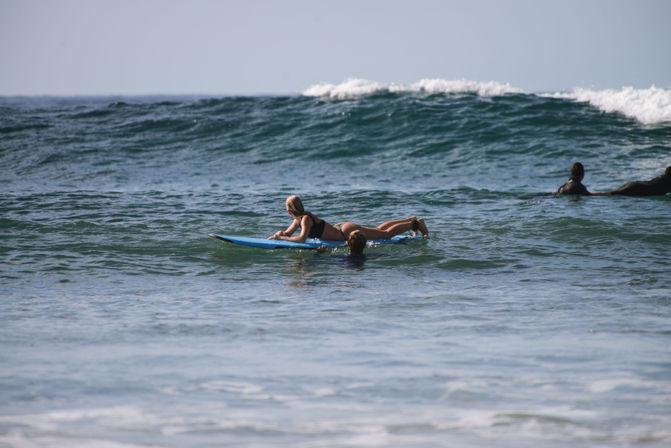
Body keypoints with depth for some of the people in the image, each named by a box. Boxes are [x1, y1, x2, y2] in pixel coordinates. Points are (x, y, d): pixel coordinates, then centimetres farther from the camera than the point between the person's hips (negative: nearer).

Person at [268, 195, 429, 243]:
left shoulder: (306, 219, -25)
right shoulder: (299, 219, 2)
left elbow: (302, 238, -39)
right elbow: (288, 232, 15)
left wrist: (282, 238, -30)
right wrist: (276, 235, -6)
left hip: (348, 232, -8)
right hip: (344, 228, 8)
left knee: (387, 234, 3)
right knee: (379, 229, 26)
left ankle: (416, 224, 13)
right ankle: (411, 220, 36)